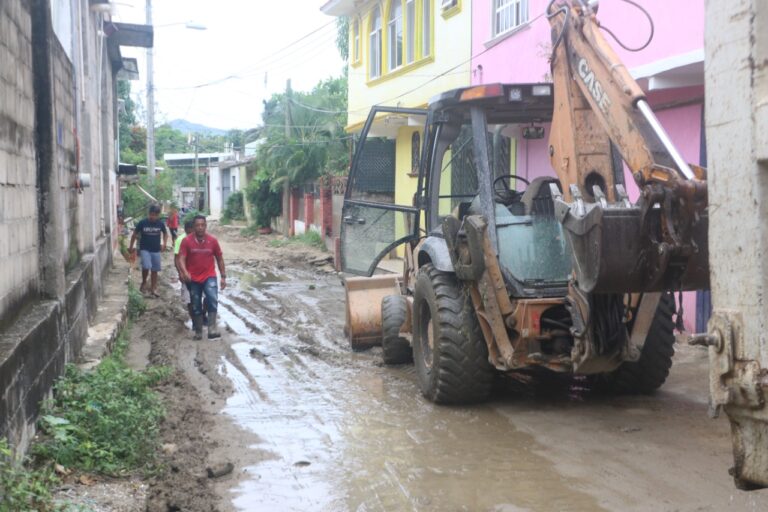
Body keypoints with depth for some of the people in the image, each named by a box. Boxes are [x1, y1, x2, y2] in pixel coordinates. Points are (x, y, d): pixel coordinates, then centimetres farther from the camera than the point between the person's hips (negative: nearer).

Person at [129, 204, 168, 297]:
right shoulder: (143, 223, -11)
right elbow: (134, 234, 1)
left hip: (156, 250, 3)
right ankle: (144, 282, 3)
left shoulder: (160, 224, -4)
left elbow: (165, 233, 14)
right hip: (144, 249, -3)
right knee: (146, 266, -22)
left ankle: (153, 288, 21)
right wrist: (131, 247, 3)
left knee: (155, 270, 8)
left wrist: (164, 244, 0)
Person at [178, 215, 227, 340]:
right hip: (193, 279, 0)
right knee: (196, 306, 9)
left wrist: (223, 277, 6)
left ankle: (212, 329, -26)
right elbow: (181, 259, -13)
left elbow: (219, 259, 7)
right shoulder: (186, 241, -7)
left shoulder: (212, 240, -2)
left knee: (213, 299, -23)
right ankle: (198, 332, 23)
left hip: (209, 277, 0)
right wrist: (185, 272, -32)